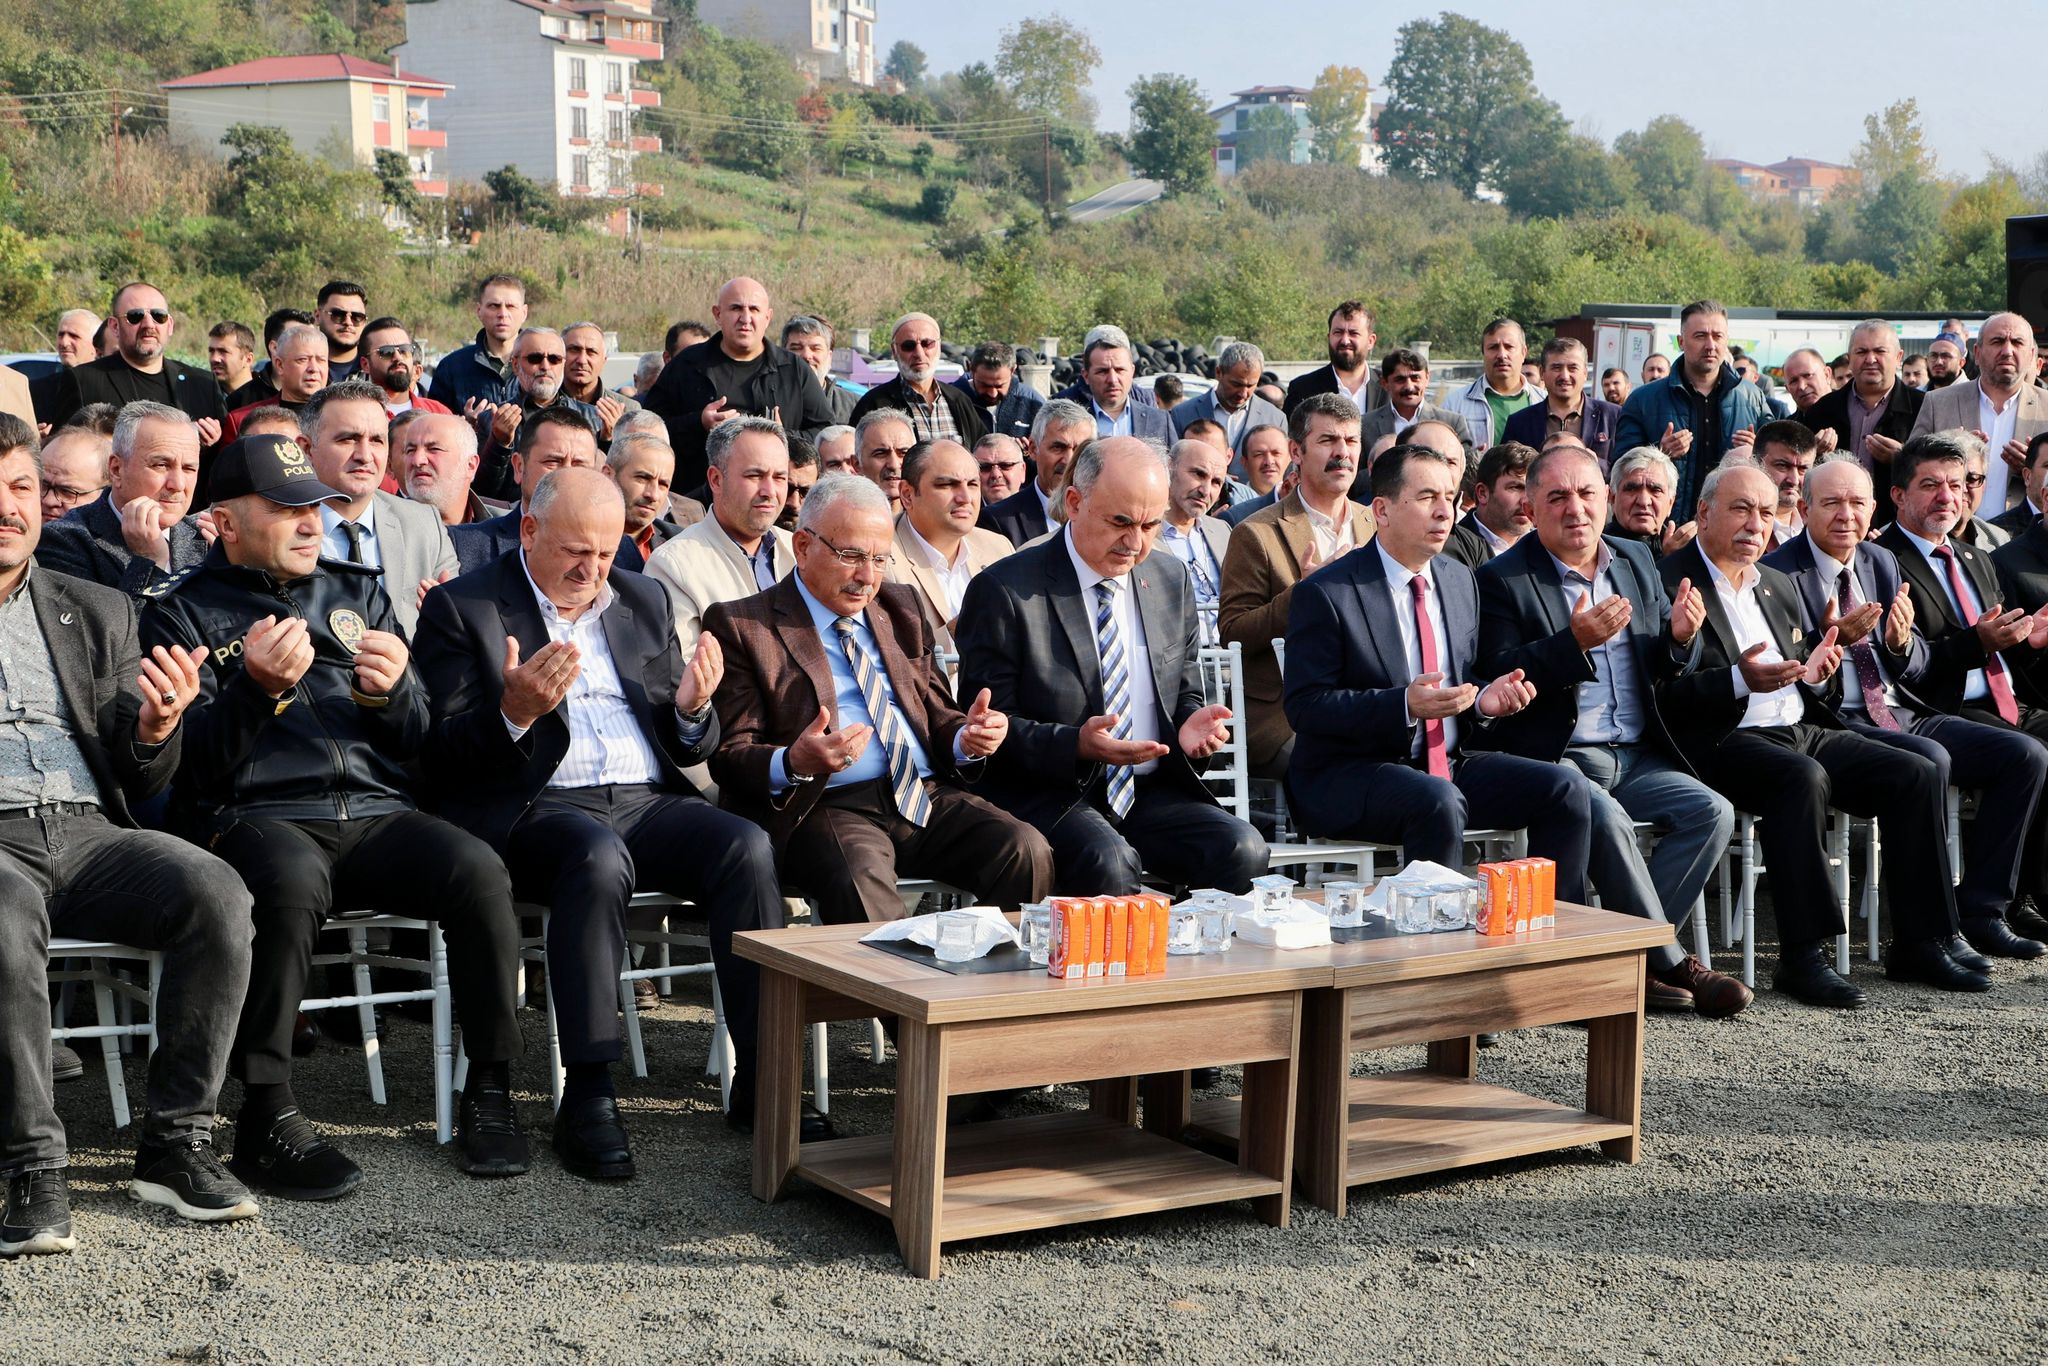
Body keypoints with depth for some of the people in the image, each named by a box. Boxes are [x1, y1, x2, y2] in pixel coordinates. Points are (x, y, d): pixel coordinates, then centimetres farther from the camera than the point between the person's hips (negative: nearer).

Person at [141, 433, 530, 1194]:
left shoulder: (357, 594, 23)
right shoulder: (183, 610, 11)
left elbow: (420, 742, 19)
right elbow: (192, 762, -1)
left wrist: (391, 693, -4)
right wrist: (258, 690, -18)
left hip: (374, 812, 4)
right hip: (254, 814, -4)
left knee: (477, 870, -26)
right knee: (292, 880, -39)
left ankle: (490, 1089, -14)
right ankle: (267, 1118, -29)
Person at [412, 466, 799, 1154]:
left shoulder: (642, 601, 19)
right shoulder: (460, 608, 4)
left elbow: (686, 750, 20)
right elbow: (444, 753, -4)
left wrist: (691, 711, -4)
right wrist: (514, 713, -23)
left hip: (650, 801, 5)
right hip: (537, 809, -4)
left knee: (747, 846, -24)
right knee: (598, 857, -37)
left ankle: (761, 1082, -22)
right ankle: (587, 1098, -32)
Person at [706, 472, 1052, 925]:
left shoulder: (899, 610, 23)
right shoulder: (741, 625, 5)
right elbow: (729, 756, -1)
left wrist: (965, 737, -1)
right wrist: (794, 764, -23)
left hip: (927, 796, 5)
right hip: (824, 805, -5)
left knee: (1026, 850, -21)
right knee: (859, 879, -37)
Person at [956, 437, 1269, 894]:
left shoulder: (1171, 582, 12)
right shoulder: (1005, 590, -6)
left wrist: (1191, 726, -3)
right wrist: (1076, 745, -24)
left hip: (1154, 791, 5)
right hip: (1046, 796, -5)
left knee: (1243, 851, -22)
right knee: (1107, 861, -35)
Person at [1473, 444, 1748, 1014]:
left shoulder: (1637, 562, 15)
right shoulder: (1502, 580, -4)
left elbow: (1660, 668, 19)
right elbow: (1497, 682, -15)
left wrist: (1679, 636, -5)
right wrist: (1575, 642, -27)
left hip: (1635, 755, 6)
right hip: (1554, 757, -6)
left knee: (1712, 812, -15)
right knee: (1607, 819, -32)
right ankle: (1668, 963, -16)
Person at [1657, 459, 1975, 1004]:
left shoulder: (1778, 586, 23)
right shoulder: (1668, 583, -4)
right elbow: (1661, 697, -14)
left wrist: (1812, 673, 5)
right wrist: (1738, 681, -26)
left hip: (1804, 731, 8)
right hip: (1726, 741, -8)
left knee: (1916, 775, -9)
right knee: (1803, 778, -36)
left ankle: (1918, 943, -4)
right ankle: (1803, 955, -31)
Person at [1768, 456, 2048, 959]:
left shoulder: (1882, 562, 16)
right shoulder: (1780, 573, -5)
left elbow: (1919, 670, 15)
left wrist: (1902, 642, -9)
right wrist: (1828, 639, -28)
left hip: (1905, 715, 8)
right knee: (1929, 760, -35)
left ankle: (1980, 910, -2)